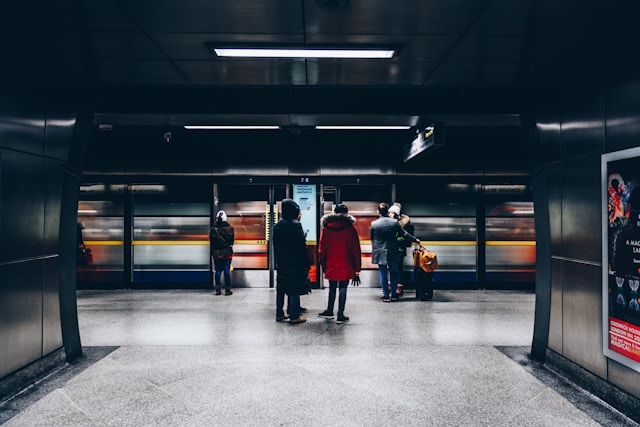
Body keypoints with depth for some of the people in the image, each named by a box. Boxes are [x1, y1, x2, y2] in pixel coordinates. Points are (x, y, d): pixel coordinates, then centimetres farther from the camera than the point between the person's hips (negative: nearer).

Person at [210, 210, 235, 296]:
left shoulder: (213, 229, -3)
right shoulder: (230, 228, -8)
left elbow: (211, 243, 3)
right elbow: (232, 240, -2)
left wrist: (212, 254, 11)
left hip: (216, 253, 2)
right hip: (227, 253, -2)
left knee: (218, 271, 7)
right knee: (227, 271, 1)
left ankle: (218, 290, 8)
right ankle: (227, 290, 1)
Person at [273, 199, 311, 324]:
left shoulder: (277, 225, 7)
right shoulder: (296, 225, -15)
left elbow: (275, 245, 13)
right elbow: (301, 245, -15)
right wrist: (307, 262, -9)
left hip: (281, 262, 7)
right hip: (295, 262, -7)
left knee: (281, 288, 13)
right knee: (294, 289, -1)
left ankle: (279, 314, 20)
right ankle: (294, 316, 2)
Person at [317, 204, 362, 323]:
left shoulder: (326, 228, 3)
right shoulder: (350, 228, -3)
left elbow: (321, 249, 5)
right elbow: (356, 250, -3)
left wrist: (323, 266, 14)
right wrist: (357, 269, 2)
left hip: (331, 266, 2)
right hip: (346, 267, -2)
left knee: (332, 288, 18)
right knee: (342, 289, 3)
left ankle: (329, 311, 28)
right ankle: (340, 316, 6)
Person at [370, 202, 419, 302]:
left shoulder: (374, 224, -9)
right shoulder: (394, 222, -7)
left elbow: (371, 238, 2)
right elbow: (404, 234, 0)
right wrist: (415, 240, 14)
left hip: (379, 253, -1)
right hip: (392, 252, 1)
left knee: (383, 274, 6)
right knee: (394, 273, 13)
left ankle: (386, 295, 9)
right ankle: (393, 294, 17)